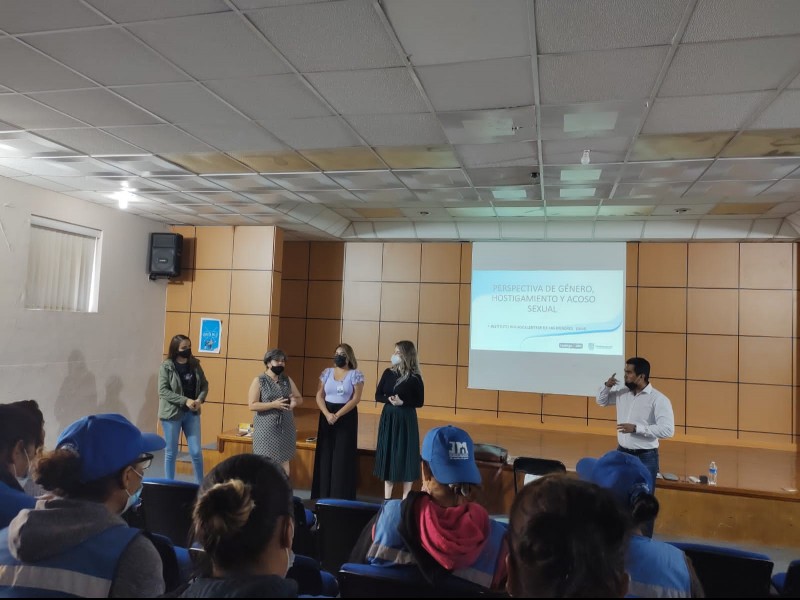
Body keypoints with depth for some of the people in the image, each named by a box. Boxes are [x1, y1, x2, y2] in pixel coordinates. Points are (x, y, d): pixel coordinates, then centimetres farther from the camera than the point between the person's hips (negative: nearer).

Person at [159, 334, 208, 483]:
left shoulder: (195, 364, 4)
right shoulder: (166, 366, -9)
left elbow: (204, 384, 8)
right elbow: (163, 391, -14)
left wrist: (199, 399, -11)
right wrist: (185, 400, -20)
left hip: (192, 413, 3)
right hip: (172, 413, -3)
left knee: (196, 451, 3)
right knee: (171, 452, 8)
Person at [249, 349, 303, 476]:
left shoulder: (287, 380, 9)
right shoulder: (259, 381, -4)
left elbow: (300, 399, 15)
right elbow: (252, 405, -11)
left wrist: (295, 401, -9)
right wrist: (273, 404, -20)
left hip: (285, 427, 4)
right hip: (266, 429, -4)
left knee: (284, 460, 9)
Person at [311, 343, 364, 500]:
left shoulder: (356, 375, -4)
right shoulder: (327, 373, 6)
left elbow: (355, 399, -11)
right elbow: (319, 396, 3)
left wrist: (337, 415, -18)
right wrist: (327, 414, -13)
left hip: (347, 418, -3)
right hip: (326, 416, 4)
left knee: (343, 456, -2)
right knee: (325, 454, 6)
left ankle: (342, 496, 6)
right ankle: (323, 495, 16)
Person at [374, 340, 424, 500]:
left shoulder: (415, 378, -9)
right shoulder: (388, 373, 2)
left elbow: (420, 402, -6)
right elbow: (378, 395, 4)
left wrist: (403, 402, -21)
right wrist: (389, 399, -15)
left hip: (406, 420, -4)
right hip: (388, 418, 4)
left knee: (405, 455, 1)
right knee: (388, 455, 9)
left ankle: (405, 499, 14)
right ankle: (387, 498, 21)